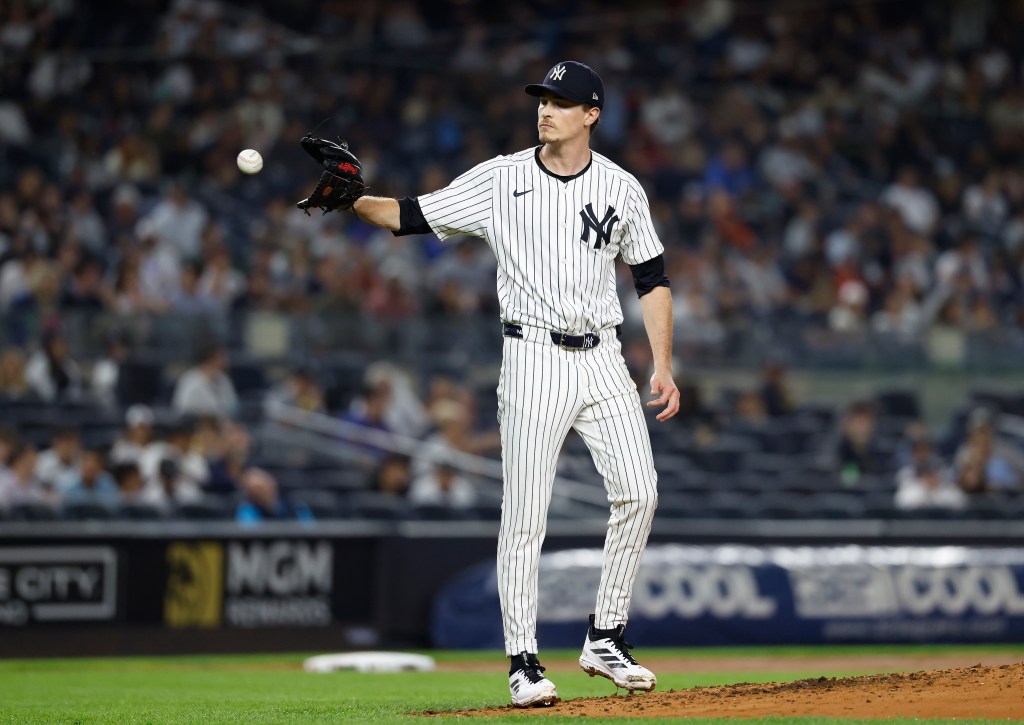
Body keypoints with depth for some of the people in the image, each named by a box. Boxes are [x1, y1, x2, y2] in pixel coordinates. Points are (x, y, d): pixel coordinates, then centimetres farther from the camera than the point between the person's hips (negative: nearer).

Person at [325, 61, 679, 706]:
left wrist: (664, 366, 3)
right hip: (534, 360, -2)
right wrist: (350, 200, -20)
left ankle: (605, 641, 7)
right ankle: (524, 661, 1)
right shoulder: (500, 180, -1)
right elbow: (412, 217, -3)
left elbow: (652, 278, 10)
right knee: (525, 513, -5)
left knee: (638, 492, -7)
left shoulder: (621, 188, 5)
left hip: (603, 358, 2)